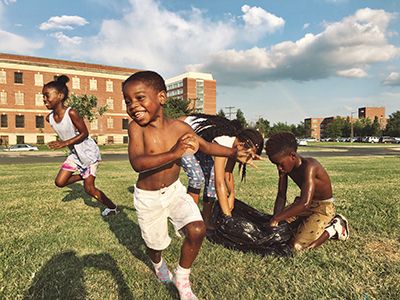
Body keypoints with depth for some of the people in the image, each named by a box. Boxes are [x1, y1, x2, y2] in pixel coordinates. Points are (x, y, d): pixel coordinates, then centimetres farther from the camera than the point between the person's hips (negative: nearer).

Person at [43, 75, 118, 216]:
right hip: (74, 153, 7)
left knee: (89, 189, -3)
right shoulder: (49, 118, -4)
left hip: (88, 152, -7)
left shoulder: (71, 113, -25)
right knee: (60, 182, 3)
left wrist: (65, 143, -27)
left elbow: (84, 133, -21)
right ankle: (83, 176, 27)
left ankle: (112, 207, 17)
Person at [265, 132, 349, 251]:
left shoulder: (309, 166, -32)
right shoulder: (285, 167, -8)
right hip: (305, 204, 8)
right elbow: (281, 196, -5)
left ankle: (335, 227, 0)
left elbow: (305, 203, -41)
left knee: (297, 246, -19)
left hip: (323, 207, -7)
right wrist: (275, 218, -20)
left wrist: (276, 218, -38)